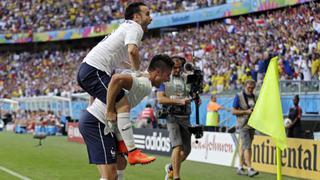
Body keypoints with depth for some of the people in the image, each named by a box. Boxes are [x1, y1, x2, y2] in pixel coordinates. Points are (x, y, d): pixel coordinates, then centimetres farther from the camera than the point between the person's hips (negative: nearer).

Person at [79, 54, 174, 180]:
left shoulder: (138, 77, 15)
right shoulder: (145, 85, -16)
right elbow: (117, 79, -33)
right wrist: (110, 109, -22)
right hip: (96, 122, -10)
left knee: (120, 163, 16)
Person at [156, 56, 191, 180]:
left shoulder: (186, 80, 16)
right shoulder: (164, 80, 5)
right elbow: (160, 99, -6)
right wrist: (179, 101, -16)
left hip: (185, 117, 4)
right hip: (172, 117, -4)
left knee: (186, 150, 5)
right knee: (177, 146, -18)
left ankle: (171, 168, 31)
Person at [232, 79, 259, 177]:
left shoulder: (254, 97, 13)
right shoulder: (239, 96, -4)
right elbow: (233, 111, -7)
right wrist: (246, 111, -17)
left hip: (252, 125, 6)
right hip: (243, 124, -6)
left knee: (243, 146, 12)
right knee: (247, 147, -13)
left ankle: (240, 167, 18)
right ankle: (250, 169, -17)